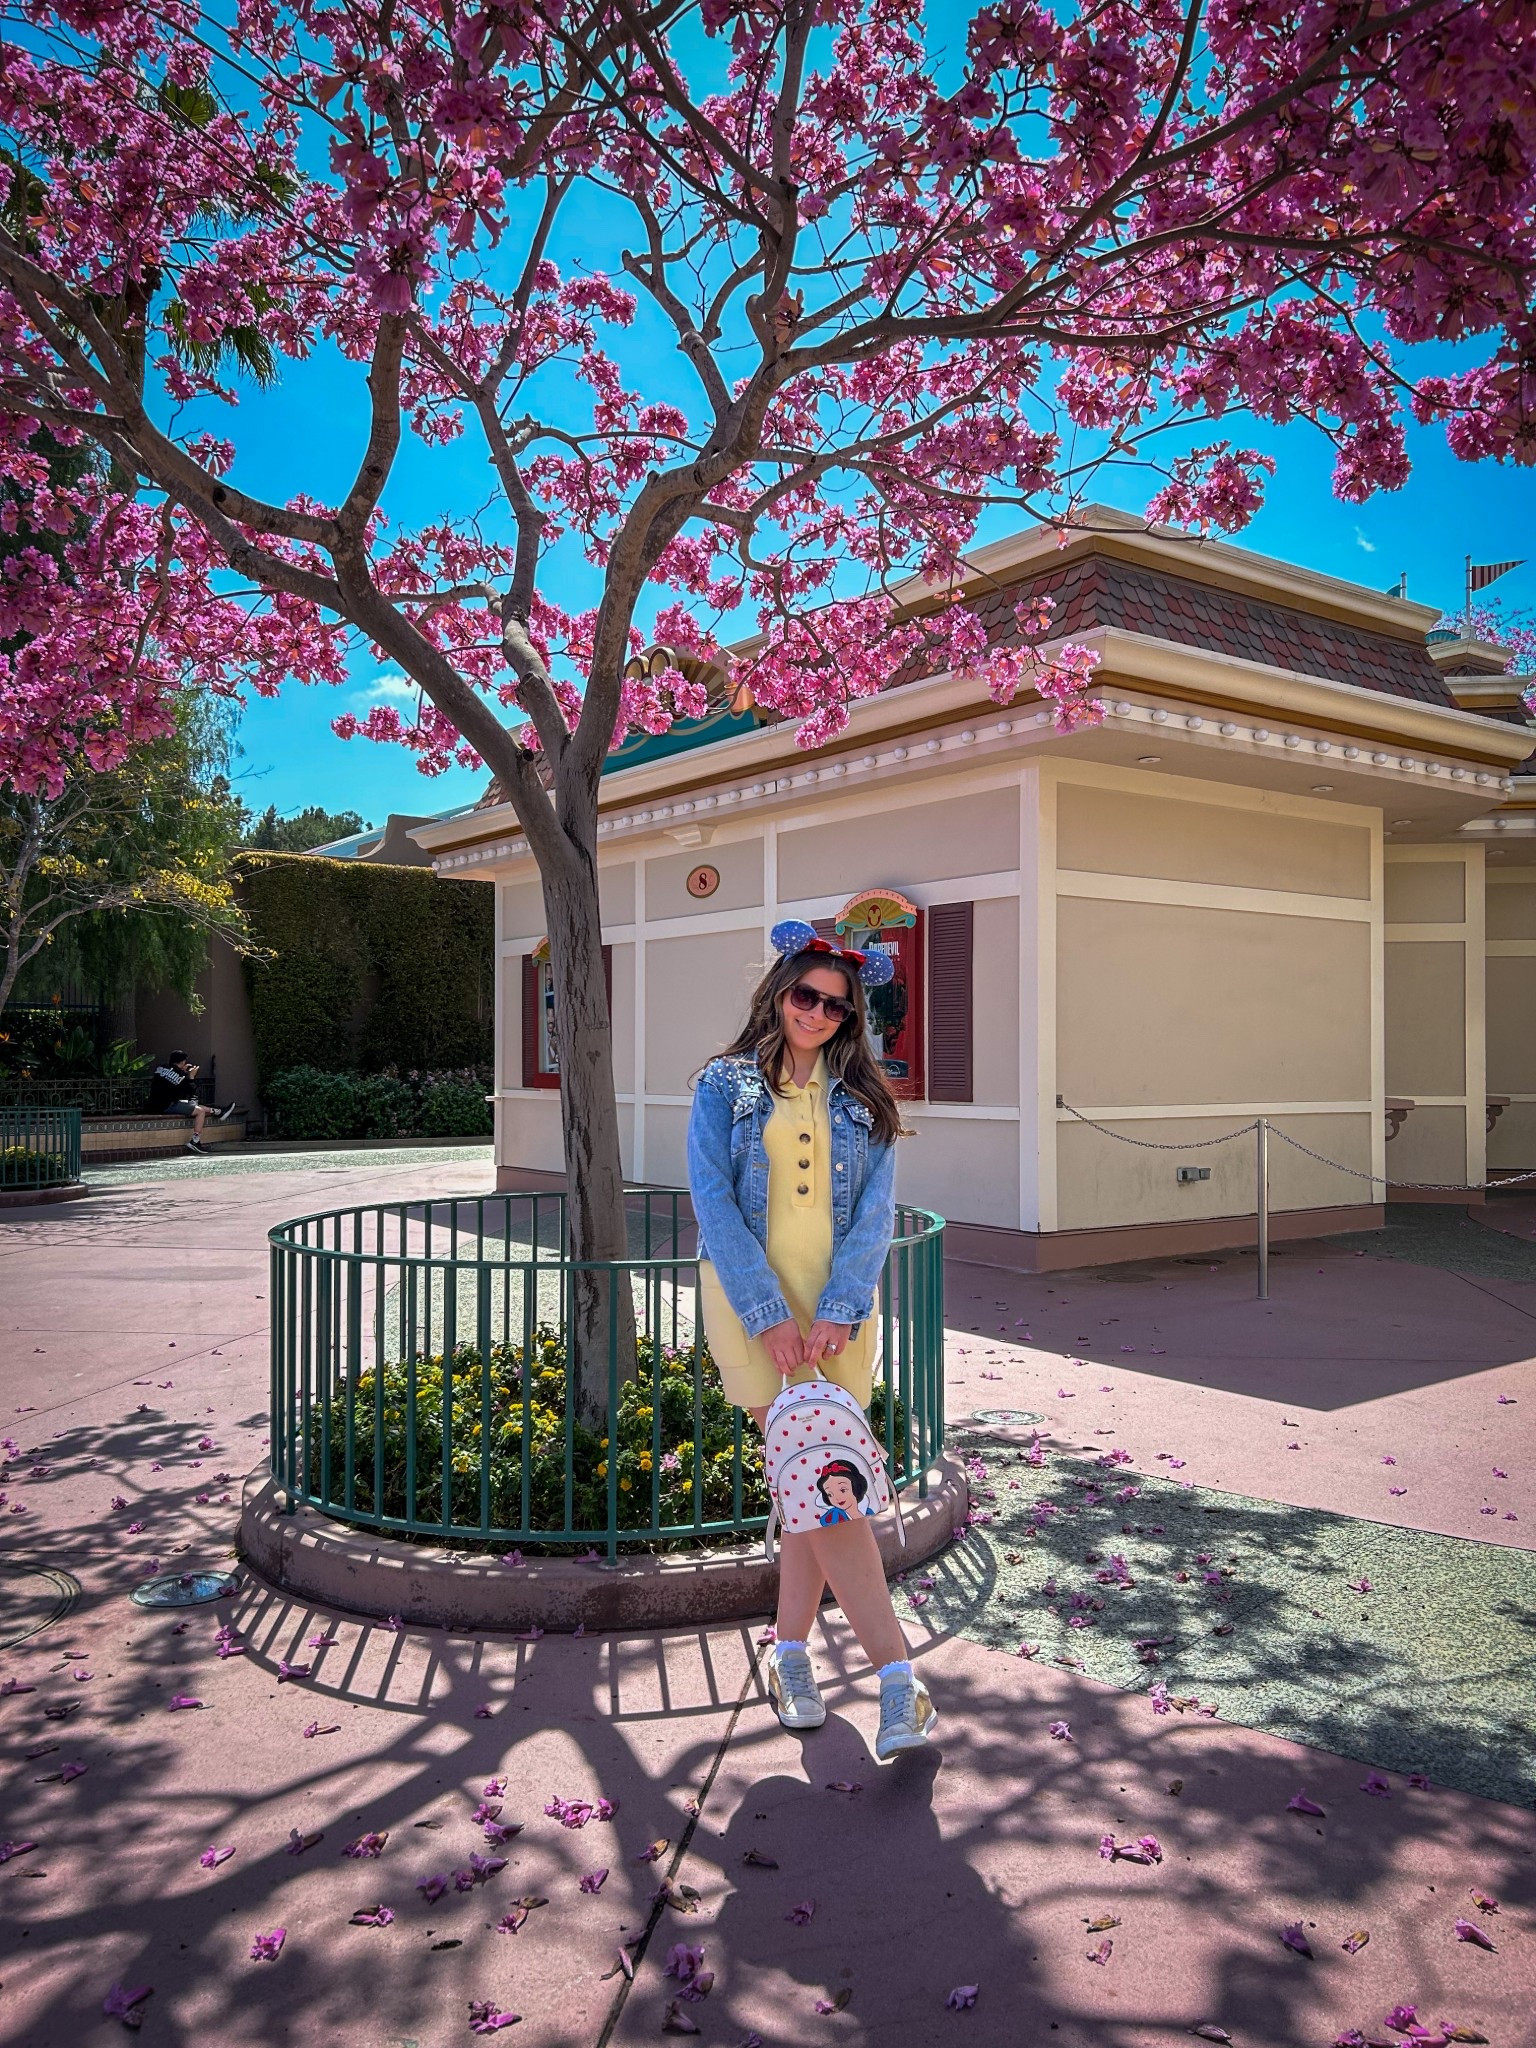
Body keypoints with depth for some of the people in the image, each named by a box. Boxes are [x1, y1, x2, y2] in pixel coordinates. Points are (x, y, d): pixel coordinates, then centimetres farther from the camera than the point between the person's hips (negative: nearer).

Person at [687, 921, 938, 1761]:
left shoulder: (860, 1096, 9)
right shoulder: (724, 1086, 2)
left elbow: (876, 1207, 2)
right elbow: (712, 1200, -6)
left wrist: (839, 1309, -11)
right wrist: (769, 1313, -14)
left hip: (840, 1306, 3)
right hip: (753, 1300, -3)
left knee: (813, 1476, 5)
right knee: (823, 1480, -9)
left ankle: (790, 1652, 23)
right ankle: (896, 1673, -5)